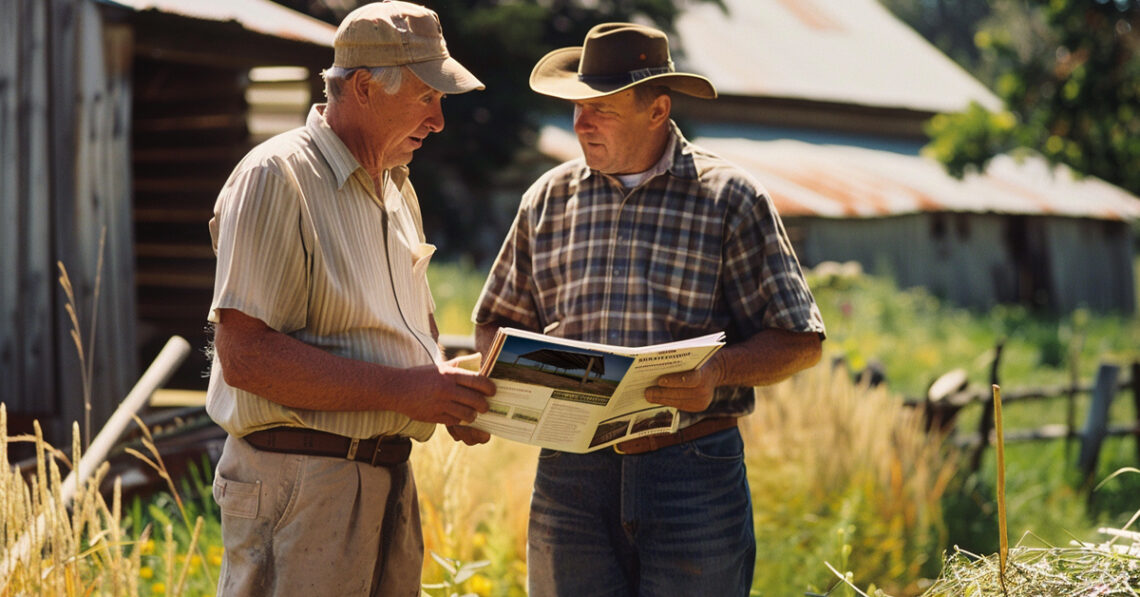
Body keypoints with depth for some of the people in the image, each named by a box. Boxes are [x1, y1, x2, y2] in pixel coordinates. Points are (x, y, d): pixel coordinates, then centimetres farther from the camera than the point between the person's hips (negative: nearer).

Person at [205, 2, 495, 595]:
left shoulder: (396, 190, 18)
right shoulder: (275, 178, -11)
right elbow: (244, 355, -20)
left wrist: (453, 387, 3)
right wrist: (399, 390, -21)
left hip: (389, 477, 8)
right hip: (299, 482, -8)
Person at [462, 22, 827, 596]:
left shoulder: (729, 199, -1)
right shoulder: (547, 199, 10)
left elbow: (800, 342, -2)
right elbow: (497, 322, 18)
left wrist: (719, 370, -20)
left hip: (693, 474, -3)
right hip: (569, 475, 3)